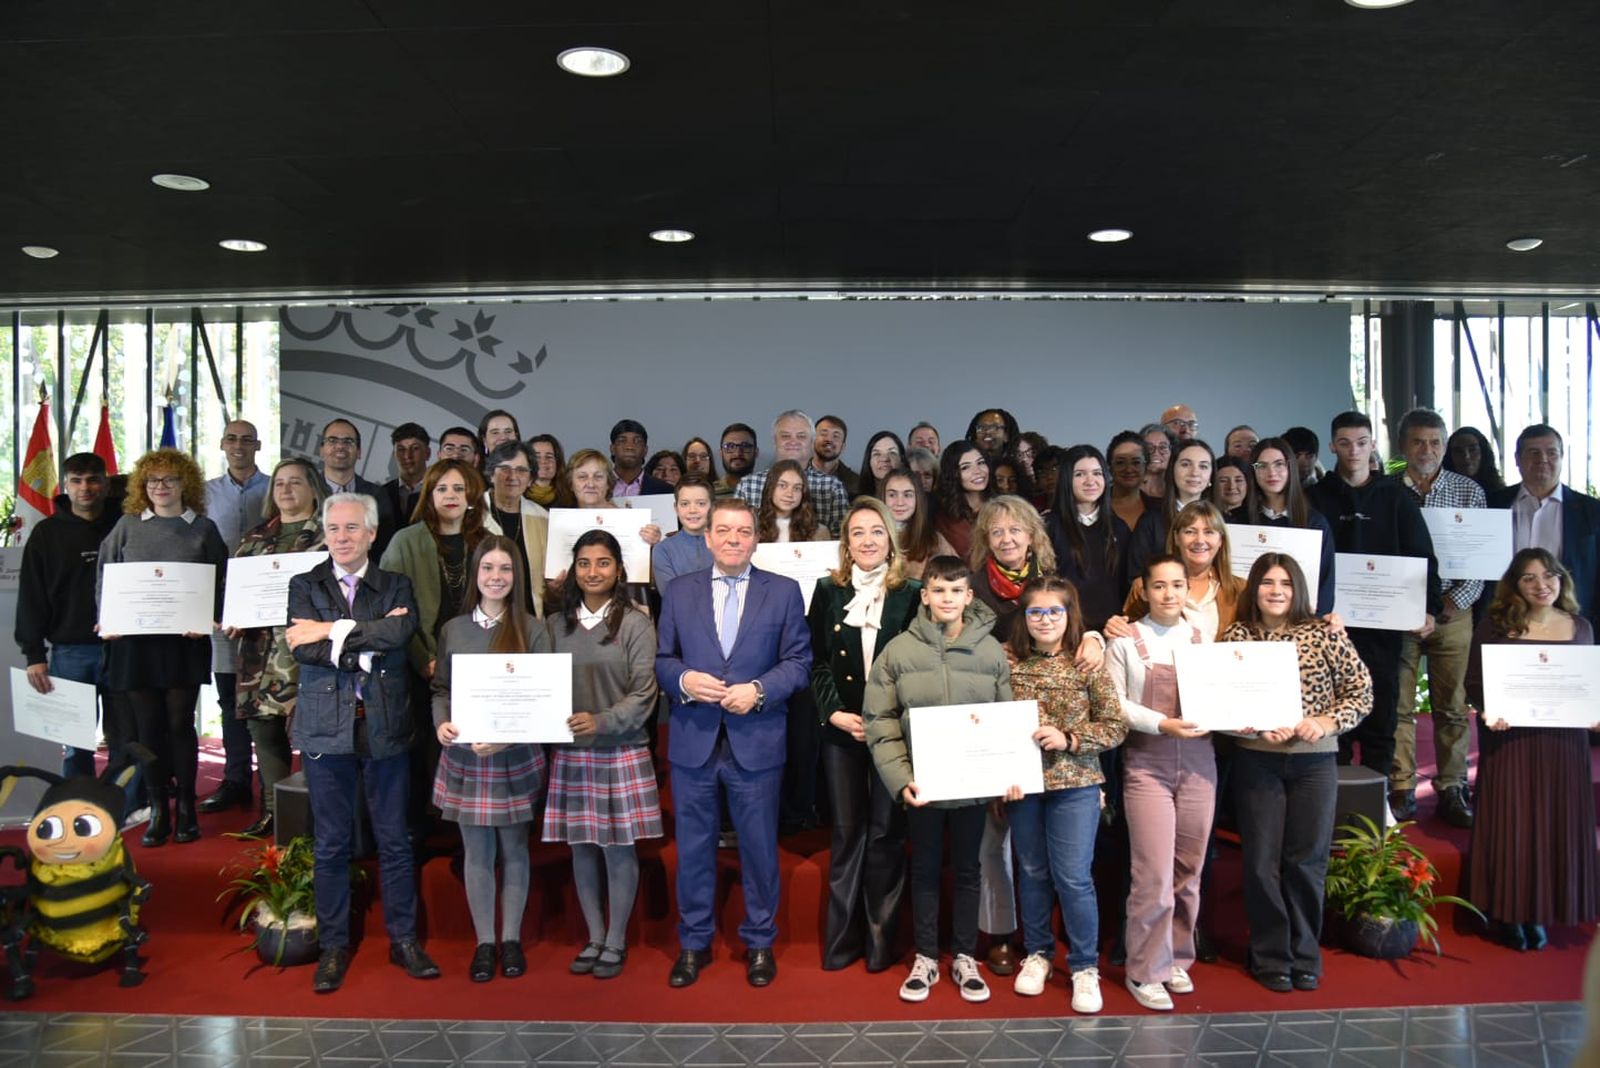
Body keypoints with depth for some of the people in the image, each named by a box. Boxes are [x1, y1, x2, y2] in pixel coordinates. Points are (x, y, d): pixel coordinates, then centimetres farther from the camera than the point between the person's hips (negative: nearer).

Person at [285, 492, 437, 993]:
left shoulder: (397, 586, 6)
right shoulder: (304, 586, 6)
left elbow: (399, 633, -15)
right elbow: (303, 649, -10)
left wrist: (333, 630, -15)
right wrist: (370, 641, -14)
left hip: (385, 728, 0)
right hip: (326, 729, 0)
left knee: (394, 840, 8)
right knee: (331, 844, 9)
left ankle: (404, 939, 21)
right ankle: (333, 946, 23)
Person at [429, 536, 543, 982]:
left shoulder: (531, 629, -4)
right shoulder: (452, 629, 3)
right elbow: (441, 689, 8)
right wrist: (441, 724, -13)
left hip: (516, 757, -1)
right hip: (464, 757, 2)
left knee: (513, 849, 9)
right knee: (476, 851, 9)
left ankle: (511, 939, 24)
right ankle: (484, 942, 22)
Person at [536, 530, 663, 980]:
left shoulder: (636, 624, -4)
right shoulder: (554, 626, 8)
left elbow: (643, 694, -8)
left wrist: (602, 721, -22)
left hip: (622, 753, -3)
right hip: (569, 754, 3)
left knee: (619, 849, 5)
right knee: (581, 848, 11)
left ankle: (616, 942, 20)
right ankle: (594, 938, 26)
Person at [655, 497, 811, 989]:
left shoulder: (783, 592, 3)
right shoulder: (679, 591, 7)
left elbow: (799, 662, 0)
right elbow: (662, 659, 7)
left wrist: (758, 689, -15)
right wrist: (682, 679, -14)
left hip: (756, 741, -1)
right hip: (693, 740, 1)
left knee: (759, 847, 9)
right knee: (693, 846, 11)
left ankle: (760, 943, 27)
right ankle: (694, 943, 28)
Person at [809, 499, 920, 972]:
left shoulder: (911, 594, 0)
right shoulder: (827, 591, 5)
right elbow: (817, 662, 4)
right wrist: (836, 714, -8)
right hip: (841, 730, 2)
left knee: (887, 834, 5)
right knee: (847, 833, 9)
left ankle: (881, 940, 18)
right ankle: (841, 939, 20)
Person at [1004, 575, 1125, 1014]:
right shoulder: (1007, 660, -2)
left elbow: (1116, 726, -5)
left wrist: (1069, 739, -18)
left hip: (1075, 784, -2)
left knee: (1073, 876, 1)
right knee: (1032, 872, 15)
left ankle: (1085, 966, 19)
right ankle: (1037, 953, 33)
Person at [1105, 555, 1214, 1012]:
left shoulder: (1204, 639, 9)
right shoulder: (1125, 640, -1)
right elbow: (1115, 703, -5)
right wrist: (1163, 724, -16)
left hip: (1198, 763, 4)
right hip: (1146, 764, -4)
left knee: (1188, 872, 10)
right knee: (1154, 875, -6)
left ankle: (1176, 958, 28)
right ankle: (1145, 971, 10)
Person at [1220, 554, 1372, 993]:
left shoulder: (1325, 633, -1)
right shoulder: (1236, 635, -1)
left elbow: (1362, 691, 1)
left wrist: (1327, 722, -14)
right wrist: (1255, 727, -18)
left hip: (1314, 762, 0)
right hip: (1255, 761, 0)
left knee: (1306, 861, 8)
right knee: (1262, 861, 5)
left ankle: (1305, 956, 25)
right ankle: (1270, 958, 21)